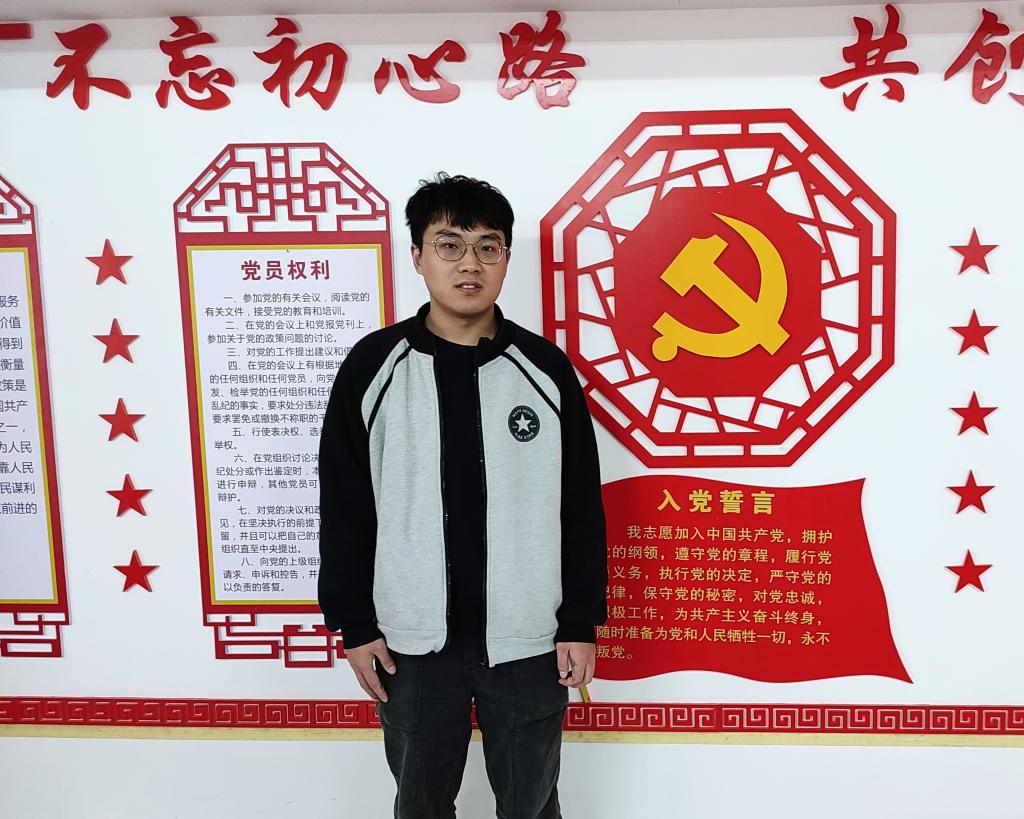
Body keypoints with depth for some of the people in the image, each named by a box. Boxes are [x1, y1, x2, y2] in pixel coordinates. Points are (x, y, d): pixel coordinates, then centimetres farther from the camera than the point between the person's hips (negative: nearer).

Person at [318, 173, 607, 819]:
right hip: (411, 643, 0)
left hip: (527, 642, 0)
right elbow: (344, 508, 0)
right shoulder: (373, 366, -5)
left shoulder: (546, 369, -4)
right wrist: (355, 625, -1)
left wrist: (581, 624, 0)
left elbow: (582, 508, 0)